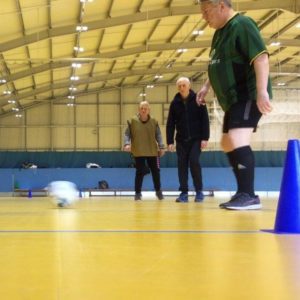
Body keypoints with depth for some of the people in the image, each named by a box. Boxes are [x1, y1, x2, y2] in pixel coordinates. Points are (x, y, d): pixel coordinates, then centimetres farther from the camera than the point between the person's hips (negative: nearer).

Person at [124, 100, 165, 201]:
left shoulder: (154, 121, -1)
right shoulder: (132, 121, -5)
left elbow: (158, 135, 3)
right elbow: (127, 134, -1)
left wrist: (161, 147, -4)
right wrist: (127, 144, -17)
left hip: (152, 151, 2)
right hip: (138, 152, -2)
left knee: (155, 171, 9)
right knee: (139, 172, -2)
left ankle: (158, 191, 27)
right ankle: (137, 193, 10)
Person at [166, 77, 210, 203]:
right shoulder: (174, 103, 4)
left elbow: (205, 120, -5)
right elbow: (170, 124, 5)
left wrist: (205, 138, -12)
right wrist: (170, 141, -1)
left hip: (196, 138, -3)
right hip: (181, 140, 3)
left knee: (194, 162, -13)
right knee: (182, 164, 0)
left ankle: (199, 191, 0)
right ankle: (184, 192, 5)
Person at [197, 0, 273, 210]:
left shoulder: (242, 25, -14)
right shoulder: (220, 33, 16)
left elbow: (261, 58, -24)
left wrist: (262, 91, -31)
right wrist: (206, 87, 22)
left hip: (248, 95, -11)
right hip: (233, 98, 11)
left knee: (237, 140, -23)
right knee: (228, 144, 13)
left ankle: (249, 196, -20)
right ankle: (244, 194, 19)